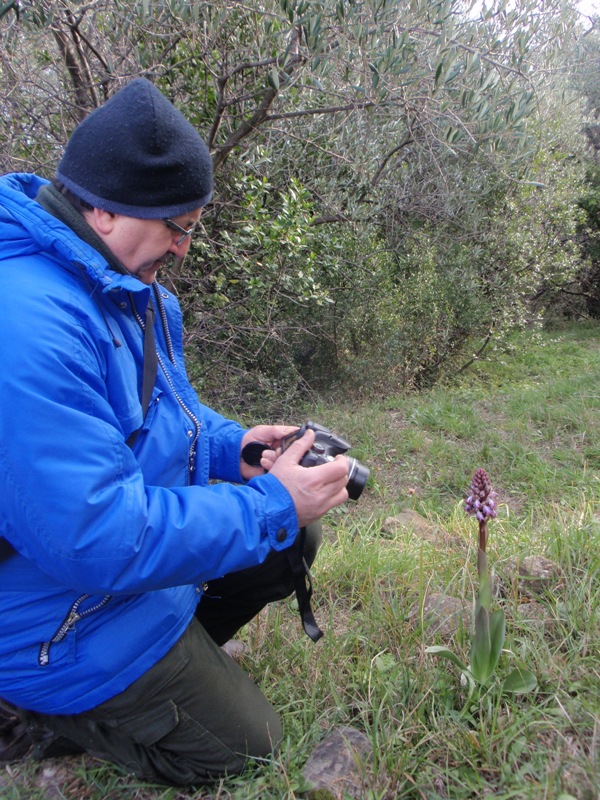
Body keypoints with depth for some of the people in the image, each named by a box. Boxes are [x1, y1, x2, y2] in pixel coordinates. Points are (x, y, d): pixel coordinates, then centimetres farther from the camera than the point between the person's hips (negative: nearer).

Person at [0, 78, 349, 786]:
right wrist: (270, 506, -27)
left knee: (296, 538, 10)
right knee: (243, 748, 6)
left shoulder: (137, 289, 0)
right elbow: (94, 541, -34)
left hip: (137, 535, 9)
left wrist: (233, 445, -8)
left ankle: (172, 659, 19)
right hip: (72, 620, -8)